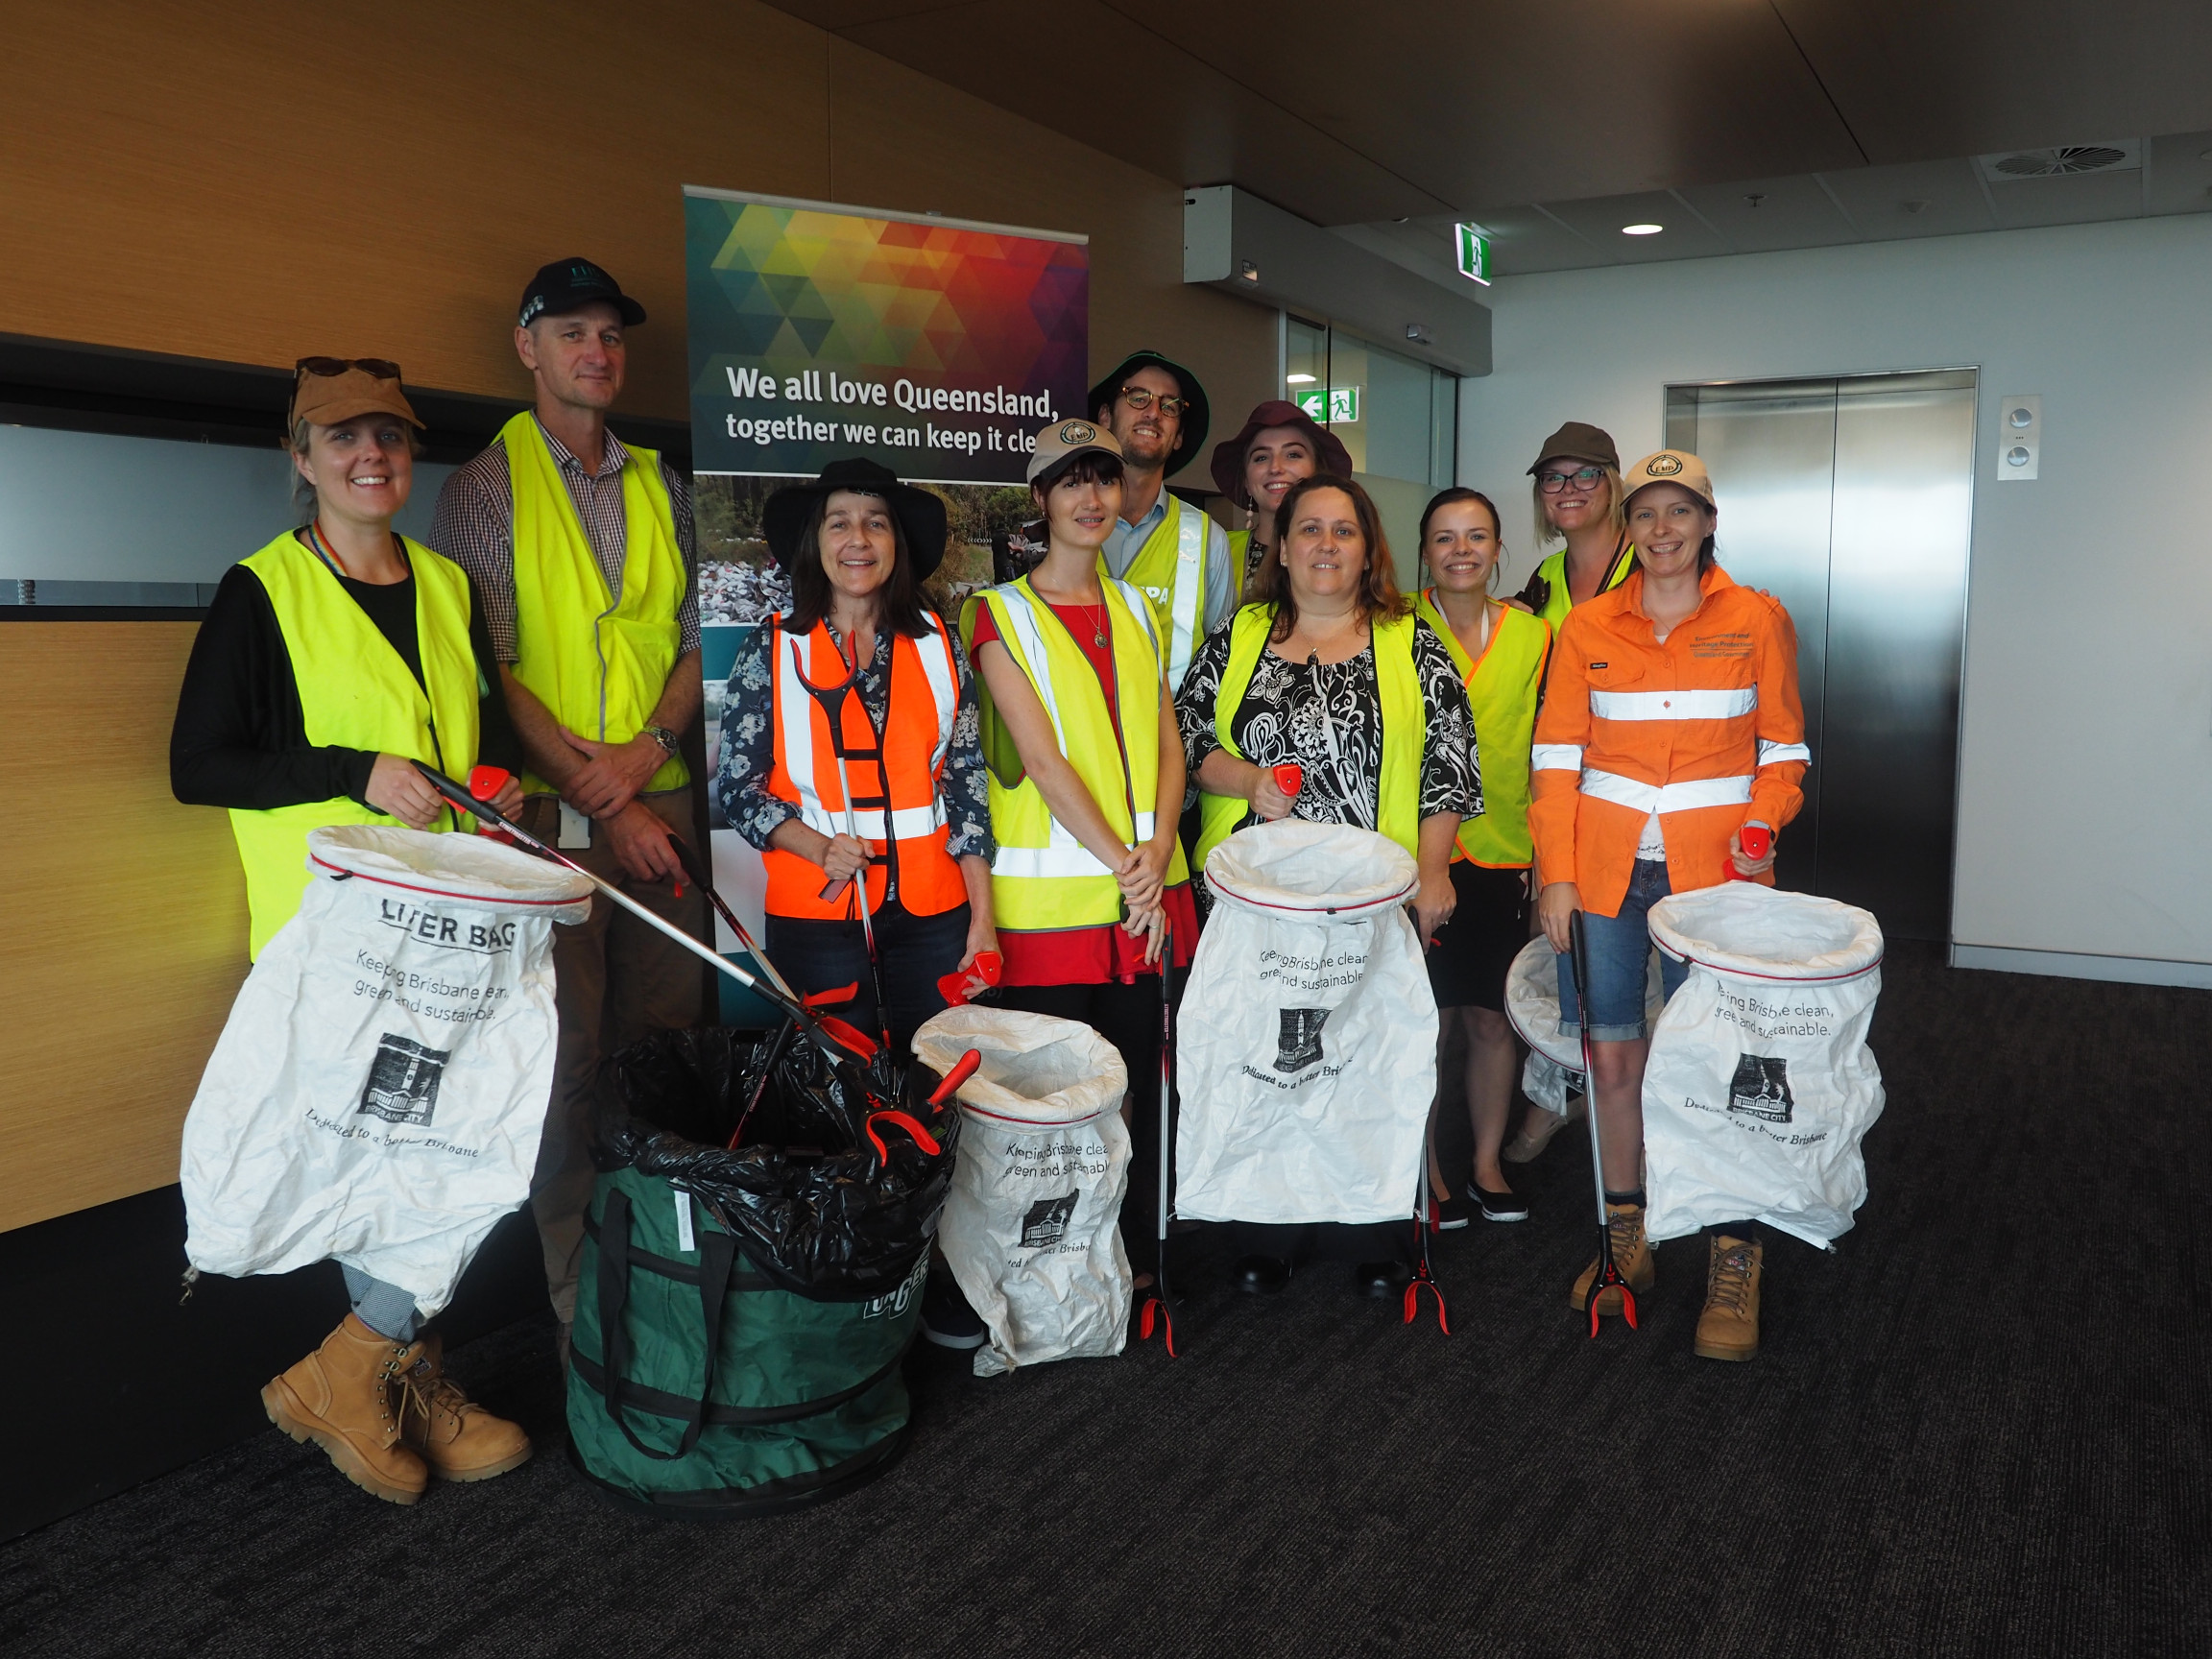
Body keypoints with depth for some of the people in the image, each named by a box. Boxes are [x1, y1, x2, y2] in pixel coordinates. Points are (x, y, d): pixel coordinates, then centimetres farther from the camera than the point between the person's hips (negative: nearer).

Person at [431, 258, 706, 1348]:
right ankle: (576, 1304, 8)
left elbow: (699, 639, 12)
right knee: (566, 1052, -3)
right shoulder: (488, 484, 1)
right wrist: (601, 800, -12)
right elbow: (491, 668, -6)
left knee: (666, 1036, 6)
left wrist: (644, 749, -7)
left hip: (658, 804, 4)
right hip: (551, 812, -4)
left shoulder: (661, 486, 15)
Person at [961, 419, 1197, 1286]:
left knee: (1138, 1075, 9)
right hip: (1051, 897, -4)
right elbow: (1042, 758, -10)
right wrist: (1122, 867, -14)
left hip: (1144, 889, 4)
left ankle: (1141, 1253, 25)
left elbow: (1167, 745, 9)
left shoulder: (1134, 610, 15)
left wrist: (1156, 855, -7)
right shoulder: (1001, 614, -1)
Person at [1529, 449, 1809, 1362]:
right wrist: (1555, 872, -2)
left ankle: (1733, 1265, 9)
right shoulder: (1588, 626, 7)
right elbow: (1555, 757, 5)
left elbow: (1782, 748, 8)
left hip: (1715, 871, -2)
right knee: (1612, 1055, 7)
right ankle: (1626, 1238, 23)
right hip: (1605, 867, 2)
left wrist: (1761, 828, -10)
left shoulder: (1757, 620, 4)